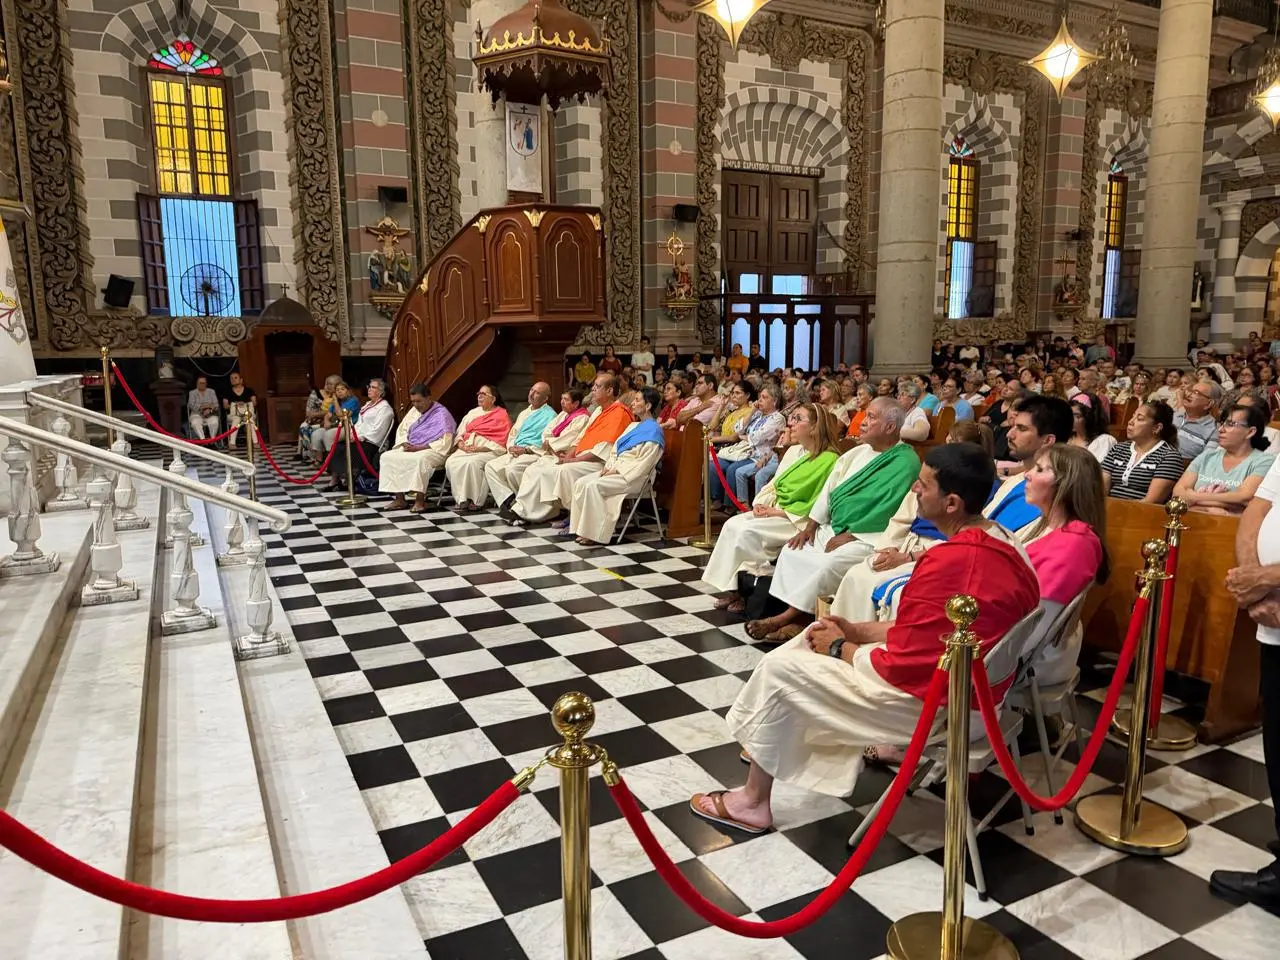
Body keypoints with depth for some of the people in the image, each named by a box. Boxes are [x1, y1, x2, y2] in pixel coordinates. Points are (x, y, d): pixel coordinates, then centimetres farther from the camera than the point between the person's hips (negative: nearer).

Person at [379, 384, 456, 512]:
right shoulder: (414, 411, 13)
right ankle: (399, 499, -15)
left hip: (434, 451, -7)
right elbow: (401, 429, 20)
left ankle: (420, 500, -35)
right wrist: (405, 444, -3)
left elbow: (445, 442, -17)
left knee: (421, 459, -40)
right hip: (411, 449, 7)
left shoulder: (442, 414, -9)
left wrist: (419, 448, -19)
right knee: (387, 457, -13)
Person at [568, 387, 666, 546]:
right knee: (580, 483, -9)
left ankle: (597, 534, -22)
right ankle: (584, 529, -10)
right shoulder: (633, 426, 19)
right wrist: (608, 467, 0)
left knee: (593, 486, -28)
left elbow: (643, 463, -16)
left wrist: (616, 471, -16)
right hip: (615, 471, 9)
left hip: (632, 477, -9)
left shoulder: (653, 431, -8)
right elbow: (615, 450, 19)